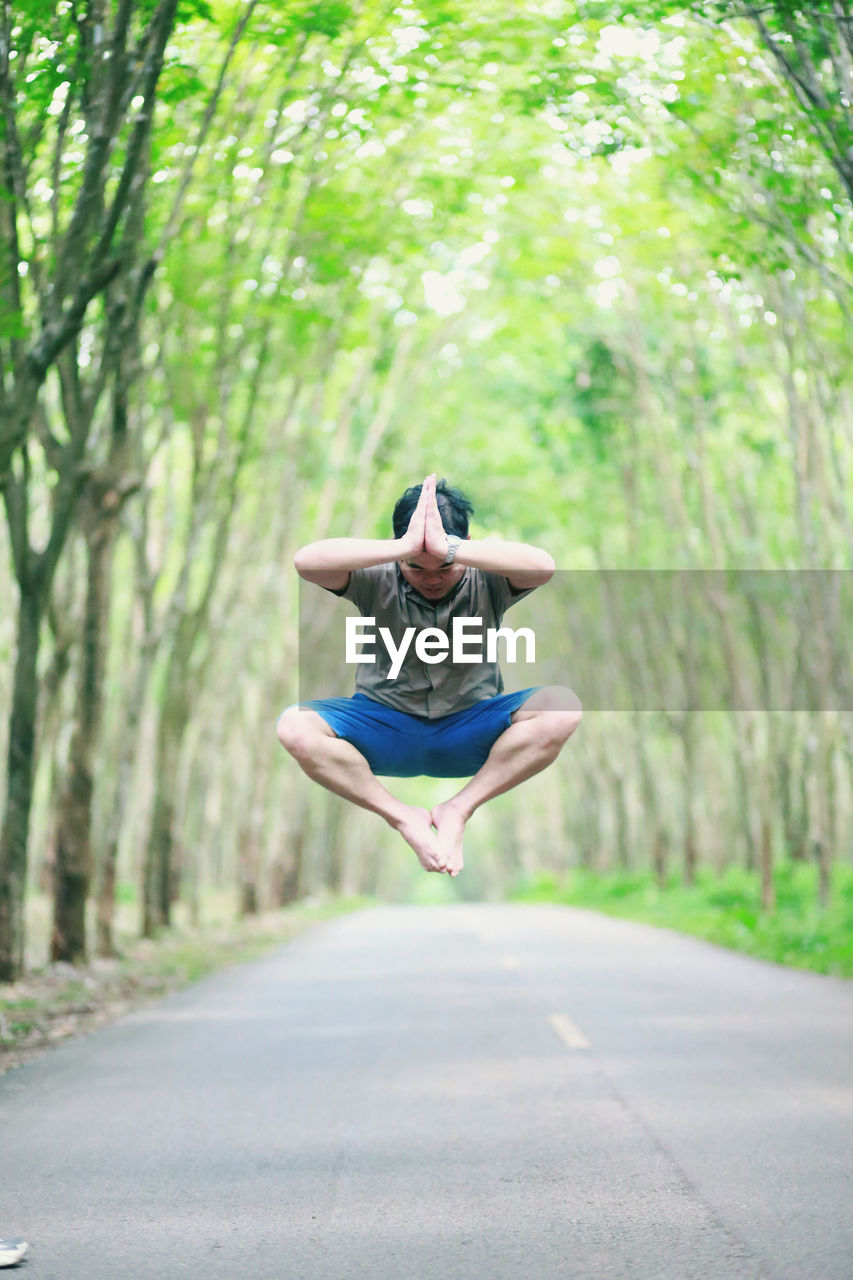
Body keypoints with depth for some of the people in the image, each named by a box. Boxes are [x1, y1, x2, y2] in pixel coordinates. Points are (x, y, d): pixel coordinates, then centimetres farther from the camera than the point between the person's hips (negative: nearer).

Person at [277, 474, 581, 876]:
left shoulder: (485, 578, -8)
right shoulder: (377, 578, -9)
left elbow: (542, 566, -31)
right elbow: (306, 562, -29)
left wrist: (449, 550, -39)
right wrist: (406, 548, -38)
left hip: (468, 732, 0)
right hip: (385, 729, 0)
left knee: (562, 708, -27)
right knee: (295, 726, -28)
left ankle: (458, 810, -17)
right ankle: (405, 818, -18)